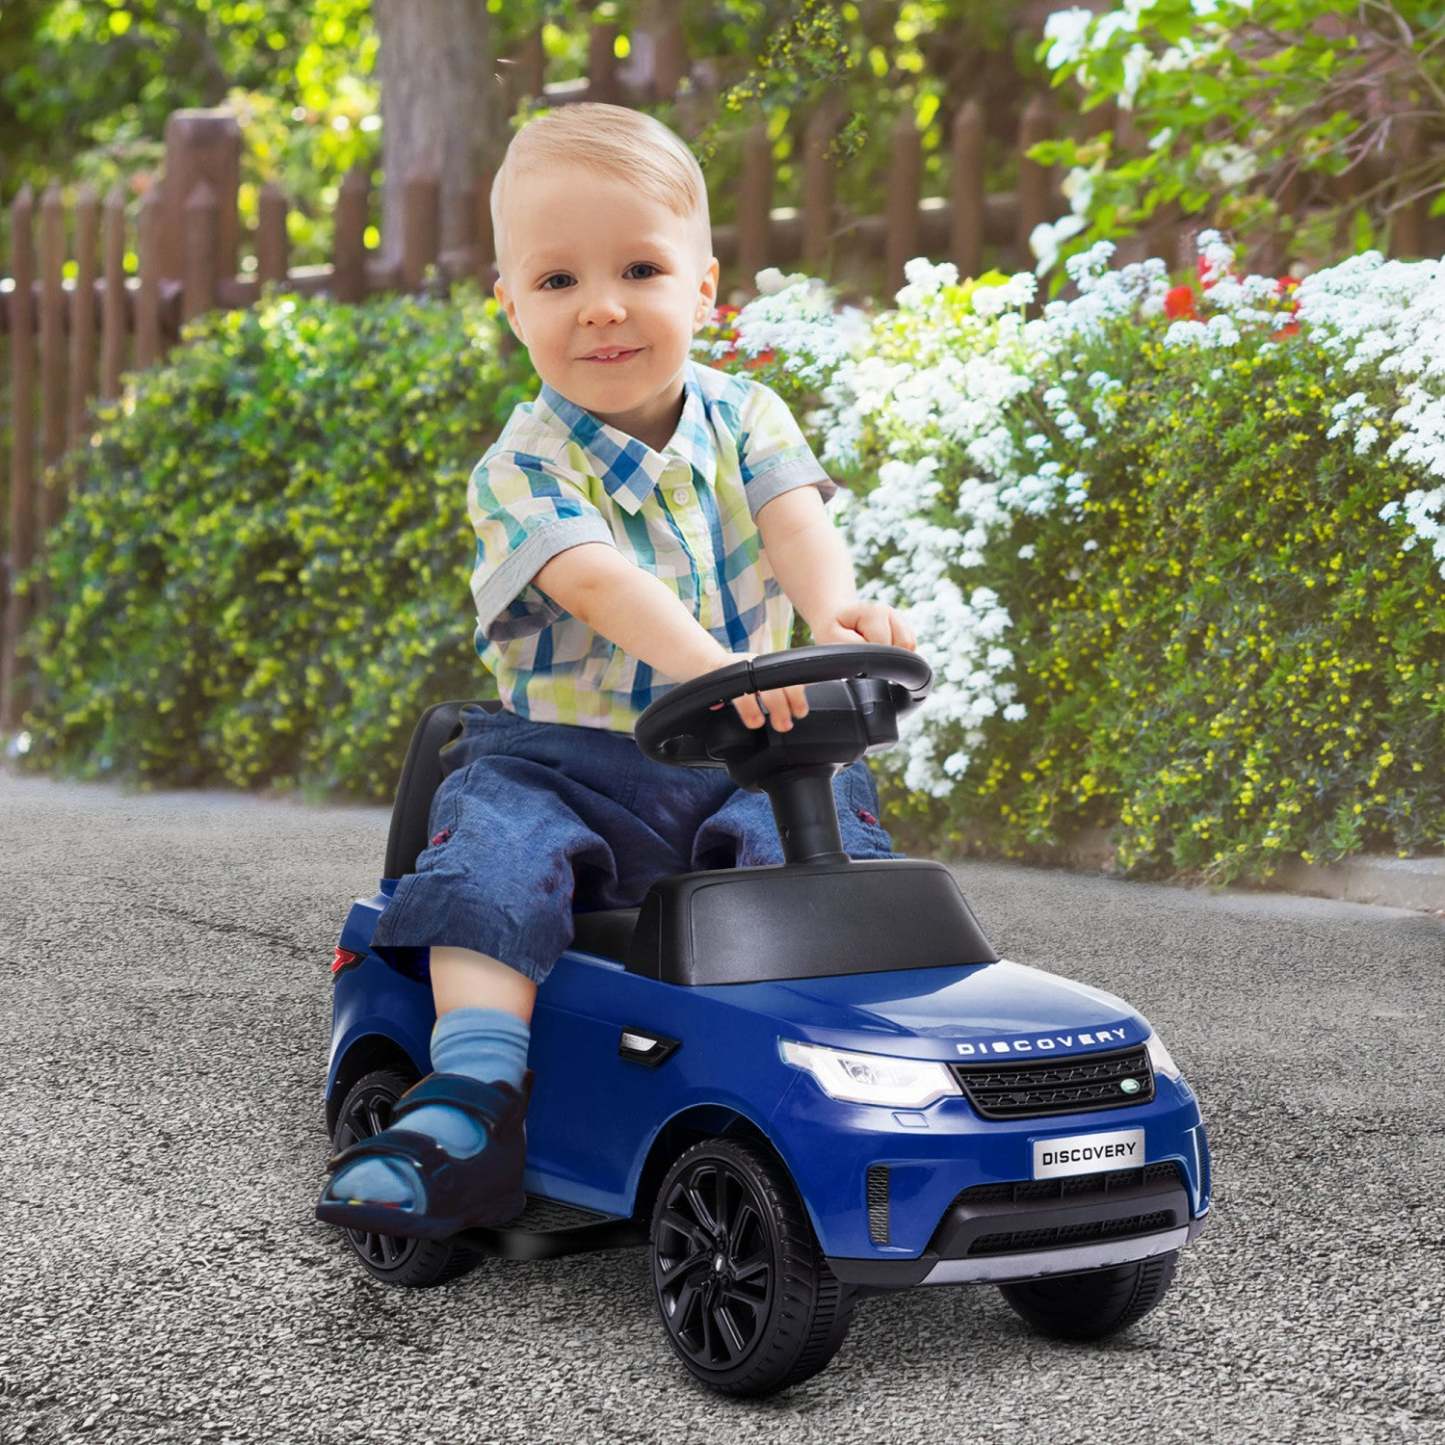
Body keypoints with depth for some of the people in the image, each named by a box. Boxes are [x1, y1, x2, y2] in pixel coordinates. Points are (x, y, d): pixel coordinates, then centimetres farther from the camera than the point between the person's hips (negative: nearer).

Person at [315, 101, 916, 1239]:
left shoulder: (744, 417, 4)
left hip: (743, 756, 2)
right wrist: (703, 661, -47)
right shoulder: (524, 468, -8)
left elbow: (793, 515, -15)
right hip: (570, 752, -2)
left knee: (830, 829, -26)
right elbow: (596, 582, -27)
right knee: (494, 845, -28)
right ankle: (473, 1101, -31)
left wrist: (836, 609, -40)